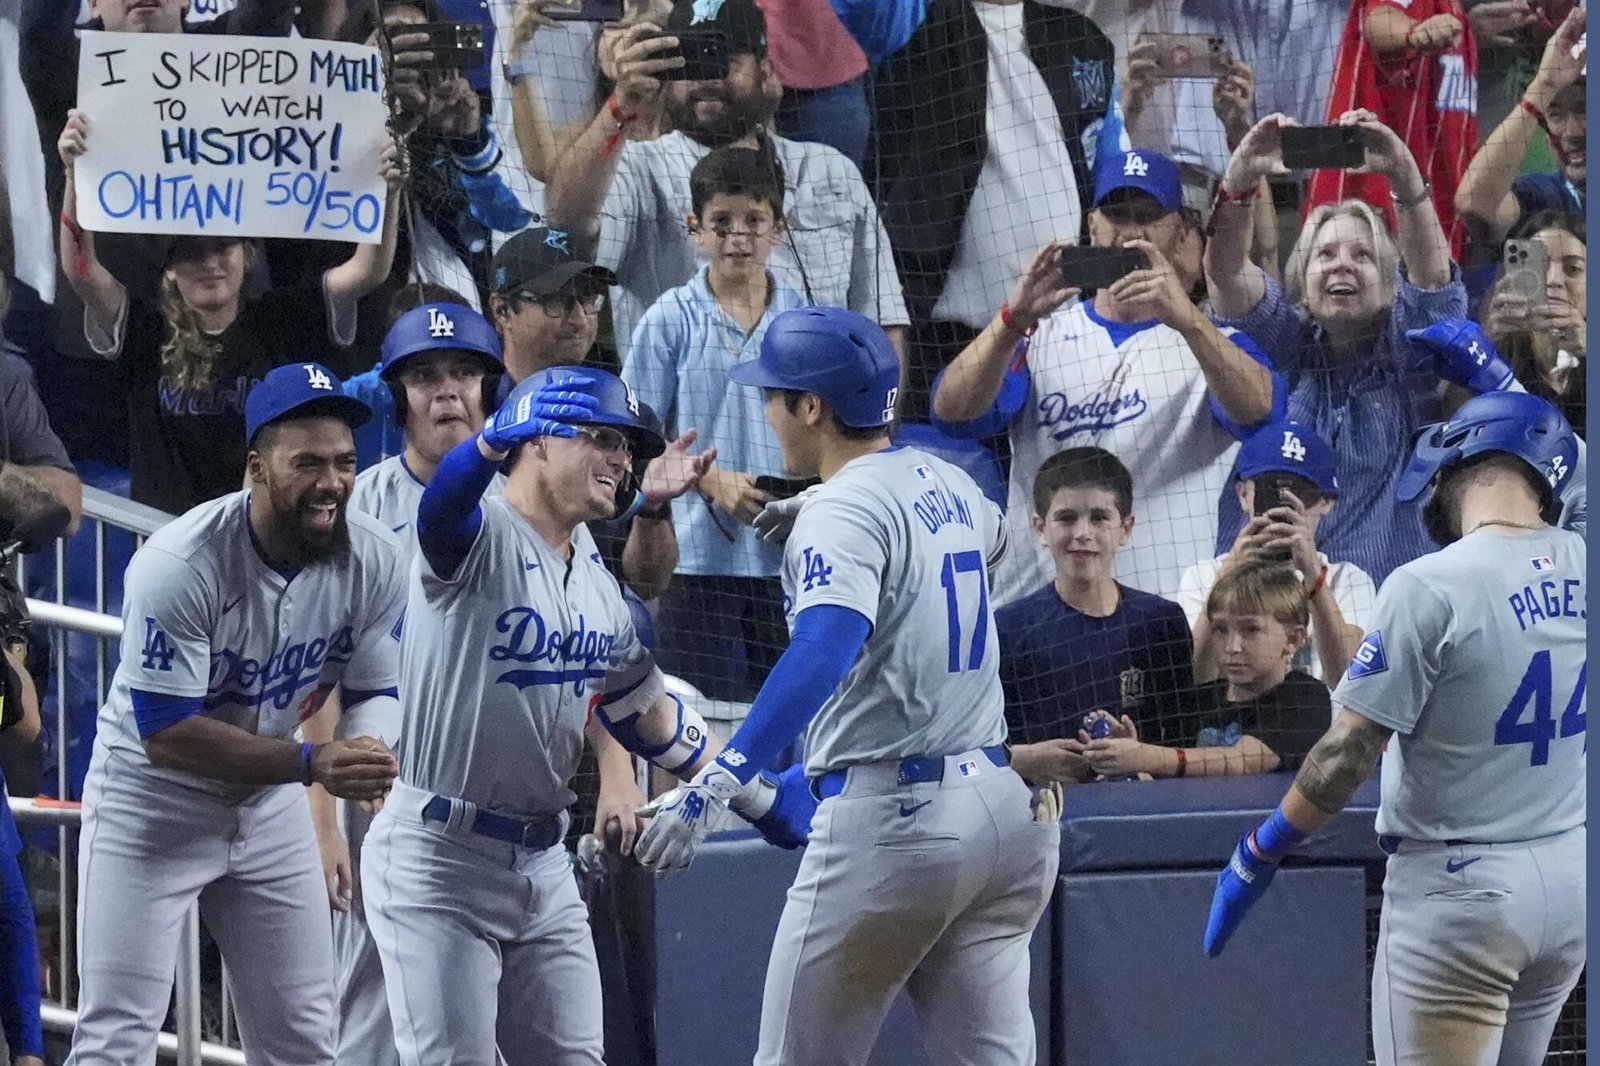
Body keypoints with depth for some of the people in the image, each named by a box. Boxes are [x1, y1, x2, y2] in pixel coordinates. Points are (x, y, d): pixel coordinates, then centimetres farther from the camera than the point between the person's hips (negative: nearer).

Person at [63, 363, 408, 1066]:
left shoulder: (372, 560, -13)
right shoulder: (180, 564, -29)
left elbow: (373, 692, -2)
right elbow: (165, 734, -29)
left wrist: (369, 756, -26)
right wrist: (311, 763, -37)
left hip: (269, 805, 5)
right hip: (152, 803, -5)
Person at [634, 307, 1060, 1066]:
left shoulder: (842, 511, -11)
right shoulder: (950, 485, 14)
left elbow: (822, 654, -28)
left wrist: (714, 784, -38)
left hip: (892, 814, -8)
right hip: (1002, 801, 8)